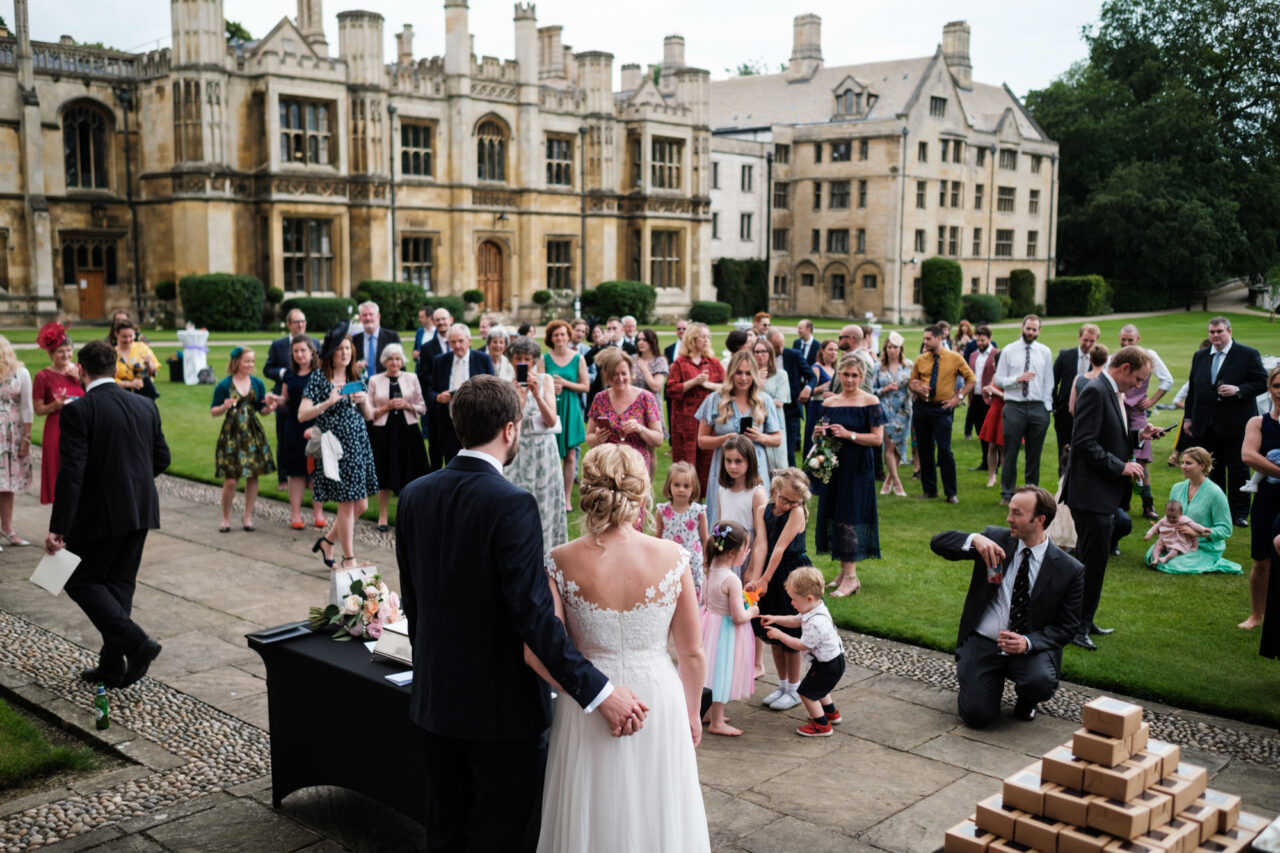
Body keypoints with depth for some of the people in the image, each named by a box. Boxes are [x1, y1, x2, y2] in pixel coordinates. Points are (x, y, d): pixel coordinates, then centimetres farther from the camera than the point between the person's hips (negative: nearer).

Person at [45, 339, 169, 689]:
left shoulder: (78, 412, -14)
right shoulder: (145, 406, 3)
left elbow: (71, 472, -19)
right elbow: (162, 458, 9)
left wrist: (58, 528, -18)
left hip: (100, 513, -6)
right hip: (140, 511, 6)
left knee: (81, 581, 10)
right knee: (120, 584, 15)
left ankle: (135, 642, -5)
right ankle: (113, 666, 20)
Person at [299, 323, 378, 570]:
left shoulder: (356, 378, 13)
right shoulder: (319, 378, -4)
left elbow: (369, 416, 14)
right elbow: (302, 415, -10)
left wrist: (363, 400, -5)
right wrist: (329, 402, -20)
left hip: (358, 445, 6)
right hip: (336, 447, -6)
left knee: (361, 505, 6)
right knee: (346, 504, -4)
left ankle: (327, 542, 27)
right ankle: (349, 559, 8)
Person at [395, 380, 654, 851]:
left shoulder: (414, 495, -1)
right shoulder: (512, 504, -21)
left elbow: (411, 600, 8)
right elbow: (534, 615, -25)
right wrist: (599, 691, -22)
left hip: (435, 698, 7)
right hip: (501, 705, -6)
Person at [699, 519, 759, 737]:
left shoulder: (712, 570, -3)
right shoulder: (732, 580, -28)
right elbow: (739, 616, -27)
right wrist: (752, 612, -6)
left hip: (711, 619, 9)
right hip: (725, 629, -9)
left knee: (715, 672, 22)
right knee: (722, 672, 4)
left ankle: (710, 712, 37)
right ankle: (716, 723, 15)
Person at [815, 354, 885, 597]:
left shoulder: (870, 402, -5)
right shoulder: (829, 402, 9)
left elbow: (878, 438, -11)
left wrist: (849, 434, -19)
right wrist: (819, 433, -5)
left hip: (858, 468, -5)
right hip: (833, 466, 5)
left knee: (850, 518, -8)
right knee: (834, 516, 7)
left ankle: (851, 577, -3)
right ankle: (844, 572, 18)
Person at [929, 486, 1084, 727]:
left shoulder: (1070, 570, -5)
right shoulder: (995, 539, -1)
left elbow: (1068, 626, -3)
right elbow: (938, 543, -6)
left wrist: (1028, 642, -21)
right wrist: (974, 540, -27)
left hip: (1030, 647, 0)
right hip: (981, 644, 0)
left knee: (1041, 682, -33)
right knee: (977, 716, -17)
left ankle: (1024, 704, 6)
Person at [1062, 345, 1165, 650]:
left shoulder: (1111, 393, 15)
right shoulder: (1095, 392, -16)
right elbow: (1085, 443, -23)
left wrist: (1137, 437, 9)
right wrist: (1121, 466, -19)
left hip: (1103, 496, 11)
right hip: (1092, 495, -11)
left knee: (1091, 562, 17)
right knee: (1092, 563, -5)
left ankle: (1082, 621, 27)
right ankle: (1077, 627, 4)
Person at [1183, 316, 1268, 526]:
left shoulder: (1248, 355, -2)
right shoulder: (1199, 357, 13)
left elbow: (1262, 383, -6)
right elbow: (1193, 389, 17)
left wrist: (1238, 390, -21)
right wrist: (1188, 418, 14)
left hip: (1235, 425, -4)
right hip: (1206, 427, 4)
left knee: (1238, 470, 1)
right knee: (1212, 470, 10)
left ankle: (1240, 513, 9)